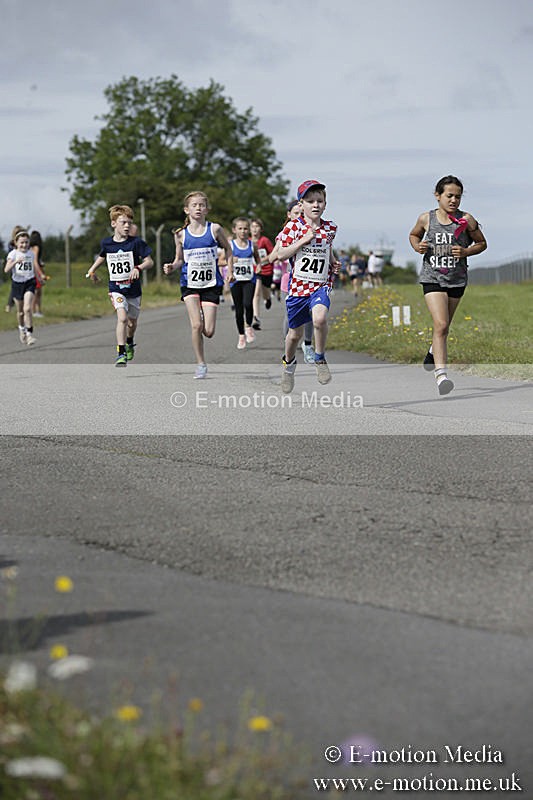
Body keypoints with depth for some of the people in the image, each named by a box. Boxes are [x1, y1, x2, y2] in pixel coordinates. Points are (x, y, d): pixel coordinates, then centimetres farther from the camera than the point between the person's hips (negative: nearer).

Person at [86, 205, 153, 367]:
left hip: (133, 288, 1)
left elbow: (149, 262, -9)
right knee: (122, 318, -22)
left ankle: (129, 343, 50)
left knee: (132, 321, 18)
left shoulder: (136, 242, -9)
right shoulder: (106, 243, -1)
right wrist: (92, 270, 17)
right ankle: (121, 354, -21)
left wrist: (138, 268, -27)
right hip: (116, 288, -1)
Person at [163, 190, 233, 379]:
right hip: (190, 284, 0)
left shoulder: (215, 229, -2)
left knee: (208, 331, -5)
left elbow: (228, 250, 13)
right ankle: (200, 364, 2)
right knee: (196, 325, -14)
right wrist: (171, 267, -9)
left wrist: (230, 270, 3)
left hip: (211, 284, 0)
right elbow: (179, 259, 11)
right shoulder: (181, 234, 0)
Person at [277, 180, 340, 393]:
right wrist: (303, 241, -19)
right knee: (295, 333, 12)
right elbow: (281, 254, -10)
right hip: (298, 285, -1)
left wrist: (333, 264, 5)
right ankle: (288, 363, 43)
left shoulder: (329, 228, 4)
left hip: (321, 284, 1)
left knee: (319, 318, -28)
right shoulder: (294, 227, -6)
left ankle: (319, 358, -3)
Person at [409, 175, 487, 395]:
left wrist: (466, 251, -12)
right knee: (441, 325, -17)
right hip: (432, 278, -2)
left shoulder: (466, 220, -4)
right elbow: (414, 235, 18)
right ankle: (441, 374, -20)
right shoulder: (426, 218, -2)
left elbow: (482, 243, 7)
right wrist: (417, 246, -5)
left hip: (457, 280, 2)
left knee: (443, 326, 16)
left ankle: (434, 349, 51)